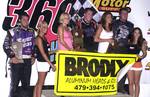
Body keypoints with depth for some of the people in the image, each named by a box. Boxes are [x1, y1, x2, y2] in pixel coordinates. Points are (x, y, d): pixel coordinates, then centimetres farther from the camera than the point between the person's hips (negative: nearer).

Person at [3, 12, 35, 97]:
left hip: (28, 61, 4)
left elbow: (34, 45, 20)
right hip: (16, 61, -4)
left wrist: (33, 56, 10)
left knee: (26, 84, 10)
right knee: (14, 84, 0)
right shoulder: (13, 31, -3)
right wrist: (12, 57, -11)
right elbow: (6, 45, -4)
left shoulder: (31, 32, 12)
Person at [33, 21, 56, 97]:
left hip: (45, 62, 9)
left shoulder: (44, 38, 13)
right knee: (40, 83, -2)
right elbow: (42, 53, -18)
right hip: (42, 62, -9)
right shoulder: (39, 38, -13)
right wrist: (51, 64, -19)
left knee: (38, 83, 14)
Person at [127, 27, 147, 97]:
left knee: (136, 83, 7)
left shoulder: (142, 42, 0)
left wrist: (141, 56, -20)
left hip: (137, 63, -1)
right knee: (130, 83, 6)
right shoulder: (129, 41, 2)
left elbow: (145, 53, -1)